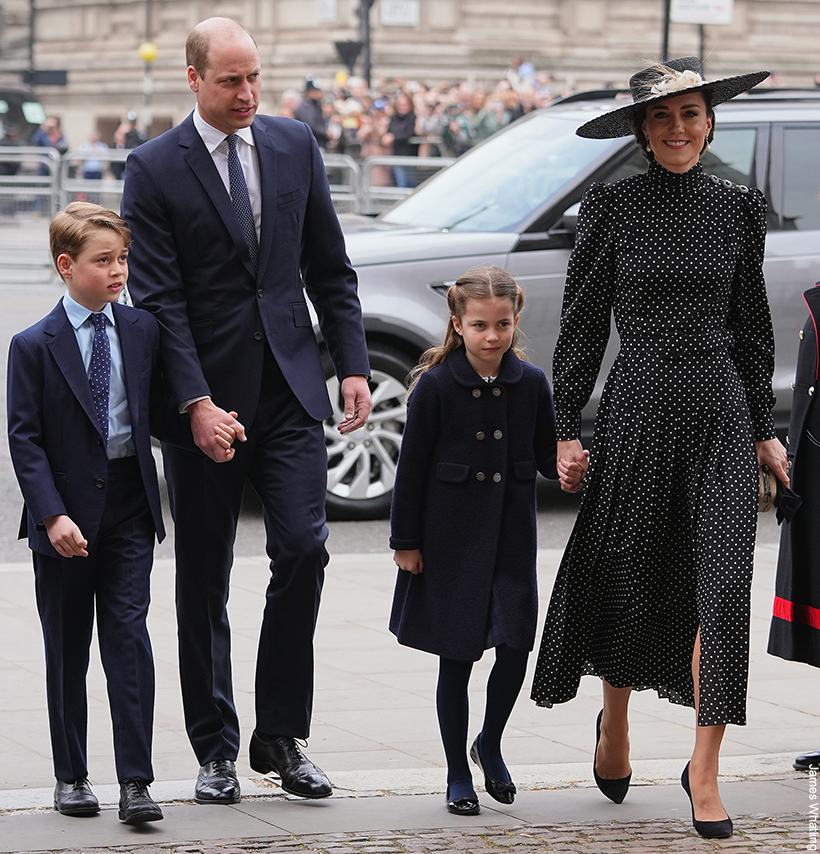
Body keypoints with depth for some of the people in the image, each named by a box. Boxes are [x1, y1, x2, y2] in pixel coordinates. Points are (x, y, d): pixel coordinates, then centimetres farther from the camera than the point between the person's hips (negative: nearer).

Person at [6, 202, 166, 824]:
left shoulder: (142, 331, 5)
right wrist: (52, 515, -17)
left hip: (129, 504, 2)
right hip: (66, 509, -2)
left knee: (129, 634, -5)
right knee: (67, 647, 7)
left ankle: (135, 782, -6)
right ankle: (71, 777, 18)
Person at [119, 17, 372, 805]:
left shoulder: (294, 146, 7)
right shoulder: (154, 169, -5)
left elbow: (330, 269, 12)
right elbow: (158, 299, -9)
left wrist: (352, 366, 3)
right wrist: (196, 405, -16)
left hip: (290, 389, 3)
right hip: (205, 401, -2)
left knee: (302, 550, -9)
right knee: (204, 579, 5)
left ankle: (280, 737, 4)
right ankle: (215, 748, 16)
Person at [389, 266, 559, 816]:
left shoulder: (532, 383, 0)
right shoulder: (435, 385, -9)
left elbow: (546, 453, 8)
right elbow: (412, 467, -5)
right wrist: (405, 541, -4)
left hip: (512, 533, 3)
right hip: (452, 538, -2)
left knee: (517, 643, -4)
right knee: (456, 657, 3)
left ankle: (491, 744, 23)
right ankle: (458, 775, 16)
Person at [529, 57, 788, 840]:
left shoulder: (737, 209, 6)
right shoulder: (612, 207, 0)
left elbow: (752, 326, 13)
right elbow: (582, 325, 2)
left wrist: (764, 428, 13)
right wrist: (566, 428, -1)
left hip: (720, 414, 1)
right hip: (639, 408, -1)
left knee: (724, 583, -10)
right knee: (628, 579, 10)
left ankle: (704, 770, -6)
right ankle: (614, 722, 37)